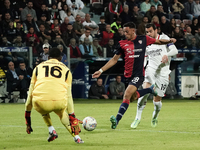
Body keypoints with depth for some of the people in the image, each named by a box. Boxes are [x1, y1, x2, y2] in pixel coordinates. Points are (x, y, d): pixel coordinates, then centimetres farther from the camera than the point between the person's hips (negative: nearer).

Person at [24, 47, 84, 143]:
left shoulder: (38, 67, 25)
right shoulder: (65, 69, 23)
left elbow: (30, 93, 25)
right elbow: (68, 95, 21)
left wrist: (27, 115, 32)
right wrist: (72, 117, 25)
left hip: (40, 102, 0)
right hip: (59, 102, 0)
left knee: (44, 111, 37)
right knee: (62, 113, 35)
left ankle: (51, 131, 15)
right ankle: (76, 137, 19)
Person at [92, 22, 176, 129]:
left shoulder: (143, 39, 1)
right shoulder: (122, 44, 5)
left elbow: (158, 42, 16)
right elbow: (114, 60, 11)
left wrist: (169, 41, -4)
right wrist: (101, 70, 6)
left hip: (138, 75, -5)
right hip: (128, 75, 5)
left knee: (127, 95, -21)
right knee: (132, 97, 13)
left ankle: (117, 120, -24)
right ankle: (150, 90, 38)